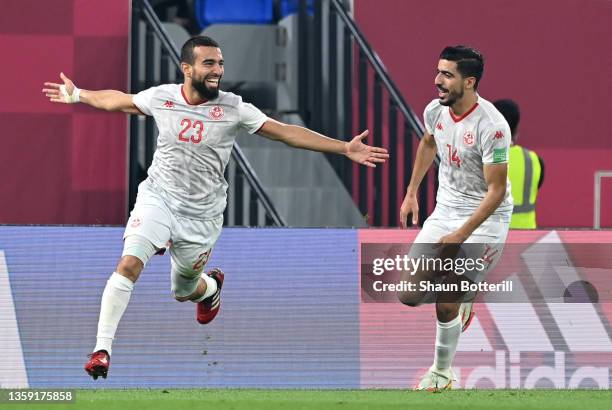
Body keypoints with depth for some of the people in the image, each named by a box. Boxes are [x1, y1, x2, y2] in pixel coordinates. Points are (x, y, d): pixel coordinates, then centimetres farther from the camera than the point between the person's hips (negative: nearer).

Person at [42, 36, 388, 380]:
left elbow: (286, 132, -10)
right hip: (158, 197, 0)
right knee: (129, 264, -23)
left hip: (202, 215, 0)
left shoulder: (233, 108, -11)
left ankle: (211, 286, 53)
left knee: (184, 291, 14)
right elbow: (117, 101, 13)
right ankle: (102, 349, -18)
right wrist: (77, 96, 26)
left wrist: (344, 148, -15)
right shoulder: (160, 97, -7)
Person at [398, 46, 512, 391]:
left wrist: (461, 235, -25)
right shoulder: (435, 111, -4)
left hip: (484, 217, -6)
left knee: (445, 307, -11)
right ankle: (461, 294, 28)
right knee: (410, 295, -2)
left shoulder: (492, 126, -26)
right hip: (446, 209, 7)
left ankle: (442, 372, 13)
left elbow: (496, 190, -22)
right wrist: (411, 193, 20)